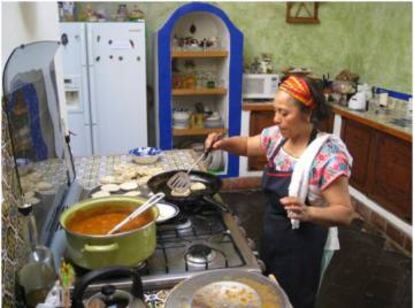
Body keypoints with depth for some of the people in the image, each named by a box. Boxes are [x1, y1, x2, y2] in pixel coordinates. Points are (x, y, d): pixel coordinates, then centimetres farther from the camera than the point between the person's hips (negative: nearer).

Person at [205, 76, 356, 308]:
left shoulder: (328, 155, -26)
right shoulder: (278, 136, -5)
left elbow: (346, 213, -25)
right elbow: (247, 145, 13)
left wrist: (307, 212, -42)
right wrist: (224, 143, -7)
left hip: (304, 249, -7)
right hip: (272, 238, 7)